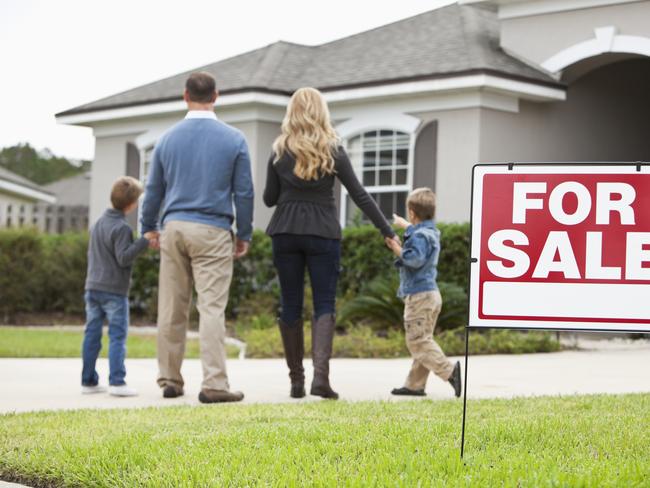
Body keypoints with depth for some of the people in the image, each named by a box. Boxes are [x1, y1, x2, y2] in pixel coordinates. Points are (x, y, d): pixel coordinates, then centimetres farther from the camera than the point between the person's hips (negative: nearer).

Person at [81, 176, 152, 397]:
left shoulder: (98, 223, 14)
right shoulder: (122, 228, -13)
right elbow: (124, 258, -19)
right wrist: (144, 241, -21)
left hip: (92, 287, 8)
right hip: (114, 290, -8)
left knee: (92, 334, 8)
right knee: (117, 335, -6)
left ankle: (88, 381, 11)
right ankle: (116, 382, -12)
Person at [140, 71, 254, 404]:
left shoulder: (168, 139, 6)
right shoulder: (233, 140, -1)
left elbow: (154, 189, 14)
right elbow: (244, 192, 0)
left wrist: (149, 227, 28)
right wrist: (244, 234, 10)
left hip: (174, 228, 3)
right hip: (212, 231, -3)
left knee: (172, 309, 9)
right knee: (212, 308, -6)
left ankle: (170, 380, 15)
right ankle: (214, 384, -11)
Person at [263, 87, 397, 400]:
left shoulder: (280, 152, 3)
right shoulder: (333, 151, -1)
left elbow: (269, 198, 6)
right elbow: (359, 195, -3)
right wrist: (388, 232, 0)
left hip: (286, 232, 1)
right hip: (323, 233, -1)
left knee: (291, 305, 8)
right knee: (324, 305, 0)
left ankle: (296, 380, 9)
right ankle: (320, 375, -18)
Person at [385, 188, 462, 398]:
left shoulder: (419, 236, -15)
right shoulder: (431, 232, 16)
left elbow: (415, 259, -30)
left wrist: (398, 250, -16)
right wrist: (402, 224, 54)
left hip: (419, 296, -10)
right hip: (431, 294, 10)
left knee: (418, 342, -10)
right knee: (422, 341, 10)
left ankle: (448, 370, -21)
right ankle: (415, 384, 13)